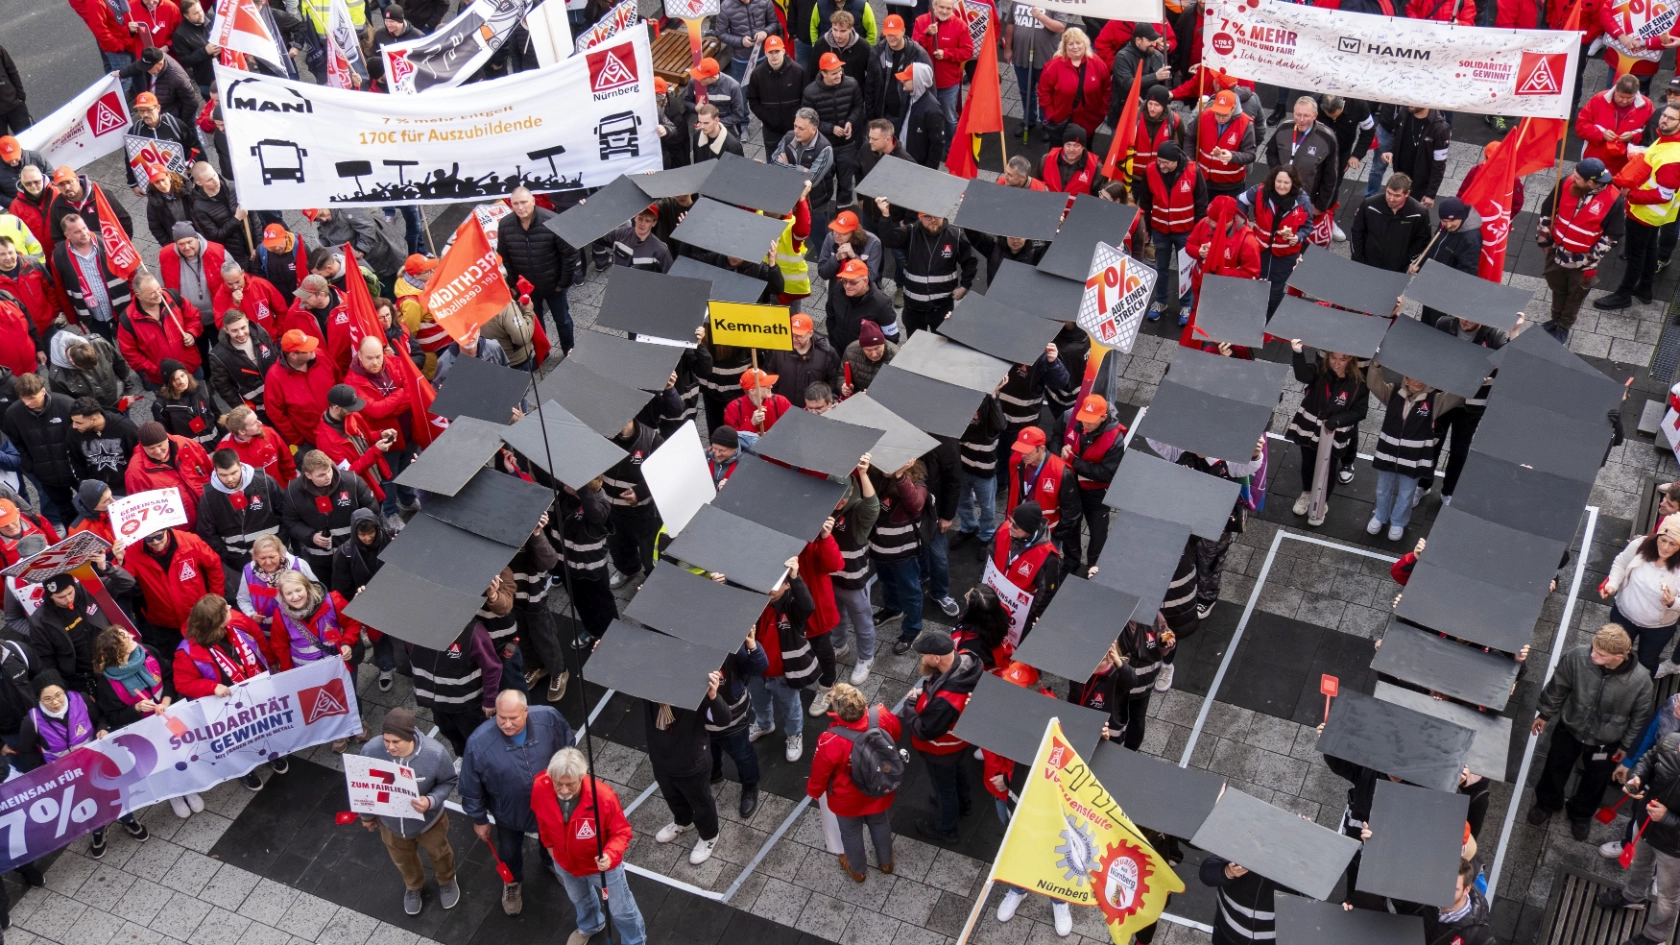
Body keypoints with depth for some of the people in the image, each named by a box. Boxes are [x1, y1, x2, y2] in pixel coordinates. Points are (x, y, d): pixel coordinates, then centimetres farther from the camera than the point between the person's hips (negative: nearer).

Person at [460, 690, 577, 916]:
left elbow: (569, 748, -8)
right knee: (509, 851, 28)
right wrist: (479, 819, -5)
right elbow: (471, 788, -17)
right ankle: (512, 883, 61)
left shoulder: (549, 719, -31)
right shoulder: (479, 743, -35)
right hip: (509, 812, -1)